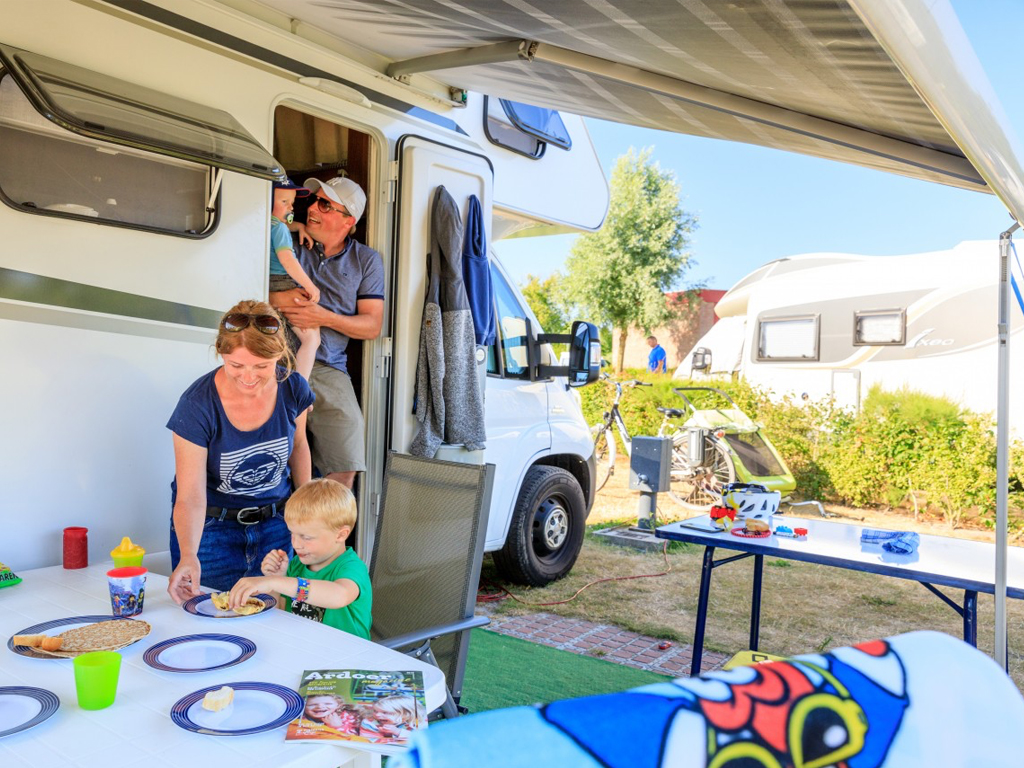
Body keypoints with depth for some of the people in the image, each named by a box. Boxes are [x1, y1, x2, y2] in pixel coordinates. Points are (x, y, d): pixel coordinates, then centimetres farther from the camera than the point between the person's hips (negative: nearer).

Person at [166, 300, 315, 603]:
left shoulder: (293, 389, -14)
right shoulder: (197, 405, -24)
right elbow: (190, 497, -25)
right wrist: (189, 556, -40)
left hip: (275, 521, 3)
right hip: (212, 526, -2)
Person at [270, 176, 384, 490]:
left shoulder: (367, 260, 11)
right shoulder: (289, 244, 10)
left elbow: (372, 325, 6)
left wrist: (325, 318, -8)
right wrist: (274, 298, -11)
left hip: (328, 369, 1)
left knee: (344, 470, -5)